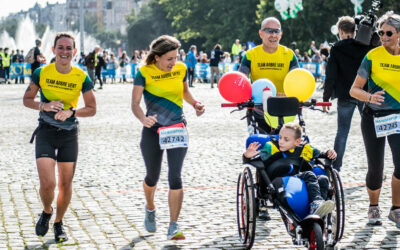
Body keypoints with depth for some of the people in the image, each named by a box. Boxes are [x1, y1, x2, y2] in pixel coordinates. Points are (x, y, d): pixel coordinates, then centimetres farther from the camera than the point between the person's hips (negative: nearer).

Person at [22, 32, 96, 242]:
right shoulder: (41, 73, -6)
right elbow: (27, 99, 4)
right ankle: (47, 212, 19)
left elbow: (91, 109, -1)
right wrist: (43, 106, -16)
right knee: (47, 184, -14)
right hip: (45, 132, -1)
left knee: (66, 184, 7)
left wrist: (71, 111, -19)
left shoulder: (82, 77, -6)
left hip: (69, 134, 1)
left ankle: (58, 223, 30)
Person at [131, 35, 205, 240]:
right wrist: (143, 118, -35)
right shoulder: (144, 73, -10)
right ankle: (150, 208, 46)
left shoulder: (181, 69, 0)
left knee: (175, 177, -12)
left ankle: (173, 227, -8)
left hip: (177, 128, 1)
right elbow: (135, 103, -15)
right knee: (152, 177, 12)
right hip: (153, 130, -1)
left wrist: (195, 103, -3)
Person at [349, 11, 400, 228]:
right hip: (373, 118, -1)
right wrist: (370, 97, -25)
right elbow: (354, 90, -7)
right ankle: (373, 207, 27)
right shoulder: (373, 56, -6)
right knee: (375, 168, 1)